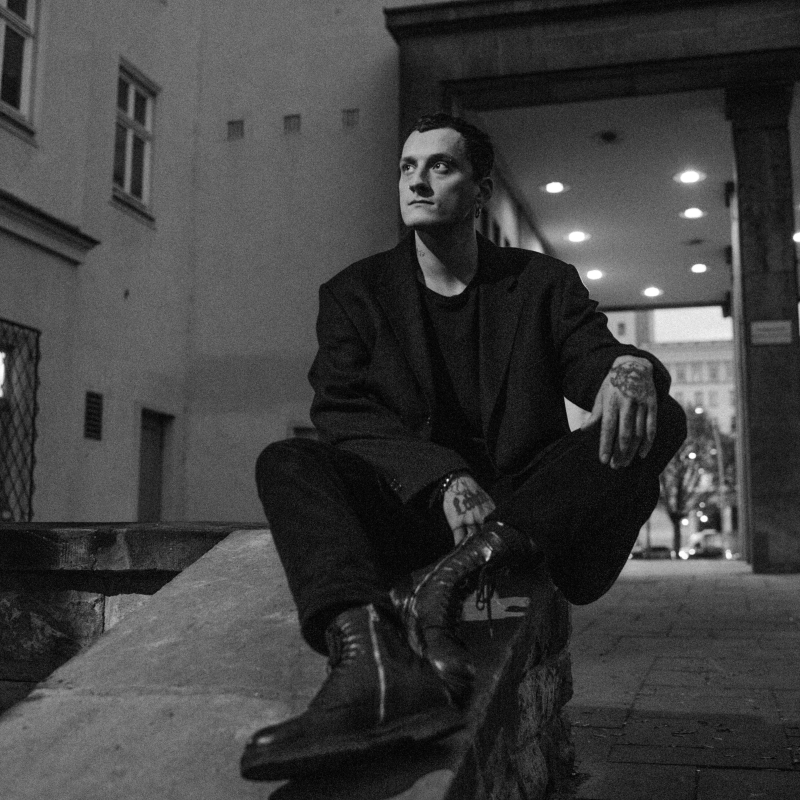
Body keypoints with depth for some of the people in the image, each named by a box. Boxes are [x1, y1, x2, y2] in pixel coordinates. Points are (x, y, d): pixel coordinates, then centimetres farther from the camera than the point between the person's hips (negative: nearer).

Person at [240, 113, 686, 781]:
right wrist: (442, 480, -22)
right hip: (408, 511, 0)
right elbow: (343, 413, -5)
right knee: (287, 462, -23)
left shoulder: (543, 283, 13)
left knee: (656, 420, -21)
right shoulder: (355, 293, 9)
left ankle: (446, 579, -36)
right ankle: (373, 660, -50)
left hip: (529, 515, 1)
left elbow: (594, 359, -1)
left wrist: (629, 366, -28)